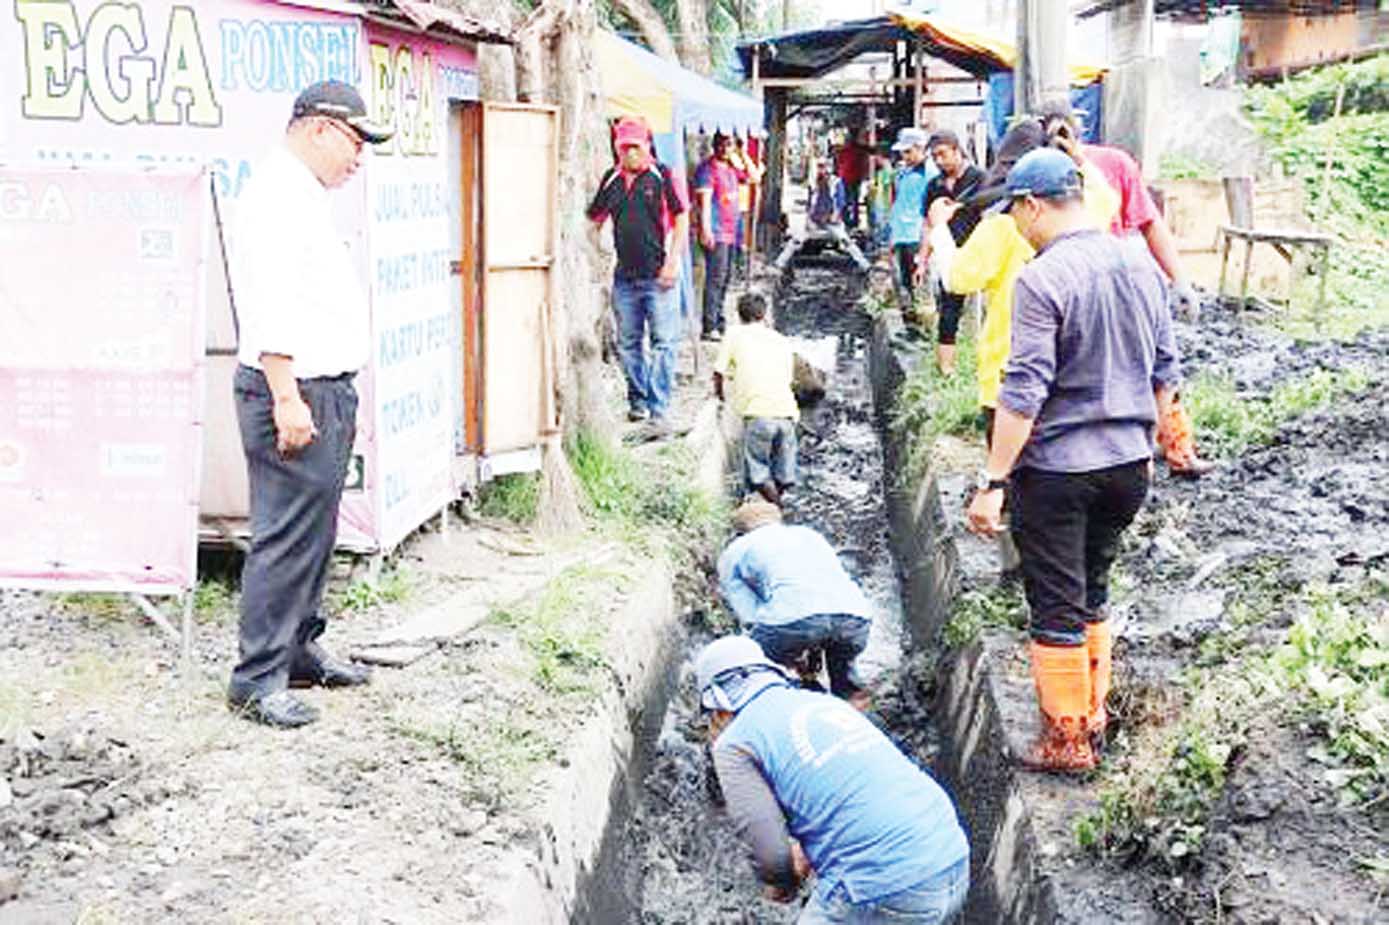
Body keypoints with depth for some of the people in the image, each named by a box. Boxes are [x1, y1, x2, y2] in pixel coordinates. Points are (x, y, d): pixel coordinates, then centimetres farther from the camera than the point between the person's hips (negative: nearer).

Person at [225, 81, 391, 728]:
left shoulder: (305, 196, 20)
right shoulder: (276, 195, -13)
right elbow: (270, 308, -22)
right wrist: (286, 399, -25)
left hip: (324, 390, 11)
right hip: (292, 391, -11)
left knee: (313, 534, 16)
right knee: (286, 539, -9)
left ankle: (300, 650, 27)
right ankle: (257, 681, -3)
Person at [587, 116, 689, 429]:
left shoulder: (662, 175, -3)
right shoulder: (611, 179, 10)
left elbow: (681, 217, -3)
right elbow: (594, 220, 19)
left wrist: (672, 261, -10)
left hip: (658, 275, -5)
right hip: (624, 276, 5)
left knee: (664, 343, -5)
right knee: (628, 344, 11)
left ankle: (659, 408, -2)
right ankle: (638, 401, 23)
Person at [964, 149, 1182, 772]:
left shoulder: (1042, 279, -17)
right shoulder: (1141, 267, 5)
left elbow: (1025, 393, -21)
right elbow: (1165, 371, 13)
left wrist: (993, 481, -17)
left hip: (1057, 468, -7)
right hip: (1128, 463, 7)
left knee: (1057, 606, 5)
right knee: (1092, 593, 21)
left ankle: (1067, 740, 15)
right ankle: (1092, 712, 33)